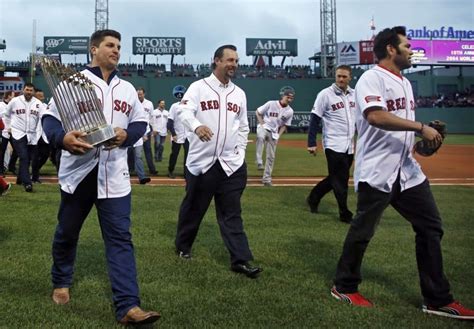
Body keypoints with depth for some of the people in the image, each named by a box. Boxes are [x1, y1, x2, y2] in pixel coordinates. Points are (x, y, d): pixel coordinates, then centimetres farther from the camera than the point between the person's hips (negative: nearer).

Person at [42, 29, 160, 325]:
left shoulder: (127, 89, 13)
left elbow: (141, 122, 14)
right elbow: (50, 118, -6)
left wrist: (126, 135, -9)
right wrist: (63, 138, -27)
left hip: (114, 174, 2)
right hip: (78, 171, -2)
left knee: (120, 238, -6)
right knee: (67, 233, 14)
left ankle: (128, 306, -8)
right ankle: (61, 283, 40)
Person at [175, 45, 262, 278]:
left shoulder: (239, 93, 14)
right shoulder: (198, 87, -1)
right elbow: (184, 110, -18)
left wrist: (239, 151, 9)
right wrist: (196, 126, -39)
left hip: (231, 164, 3)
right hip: (200, 162, -3)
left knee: (232, 213, 1)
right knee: (193, 207, 11)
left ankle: (240, 260, 1)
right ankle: (183, 246, 33)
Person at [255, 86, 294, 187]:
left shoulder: (289, 111, -2)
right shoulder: (271, 104, -12)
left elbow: (284, 125, 10)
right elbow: (258, 112, -1)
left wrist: (278, 136, -1)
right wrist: (262, 124, -11)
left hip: (274, 133, 4)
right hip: (264, 127, -4)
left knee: (271, 156, 7)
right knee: (260, 136, -40)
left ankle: (267, 178, 22)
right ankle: (259, 162, -39)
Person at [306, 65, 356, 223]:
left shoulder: (354, 94, 9)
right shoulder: (326, 94, -8)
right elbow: (315, 119, -8)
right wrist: (311, 143, -12)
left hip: (349, 146, 6)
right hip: (334, 145, -6)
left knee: (336, 178, 14)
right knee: (340, 180, -3)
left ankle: (313, 198, 33)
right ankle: (345, 214, 7)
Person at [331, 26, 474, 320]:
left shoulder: (405, 83, 19)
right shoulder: (372, 78, -10)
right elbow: (375, 116, -27)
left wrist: (424, 139, 4)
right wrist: (421, 127, -25)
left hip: (408, 170, 9)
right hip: (377, 172, -9)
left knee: (431, 227, 7)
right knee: (363, 231, 3)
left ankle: (438, 300, 15)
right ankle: (345, 287, 22)